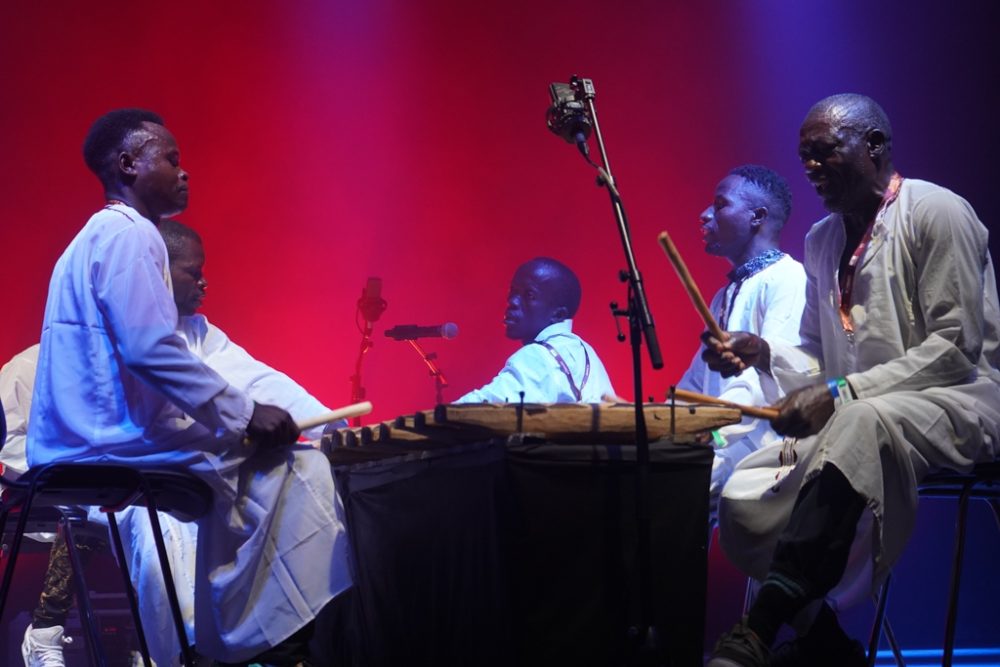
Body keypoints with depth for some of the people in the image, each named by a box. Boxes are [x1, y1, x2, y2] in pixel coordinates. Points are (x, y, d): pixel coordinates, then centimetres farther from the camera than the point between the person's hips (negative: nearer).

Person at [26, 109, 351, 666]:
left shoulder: (98, 236, 21)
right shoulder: (129, 233, -12)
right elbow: (152, 351, -24)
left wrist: (234, 411, 19)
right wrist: (245, 414, -16)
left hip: (82, 443, 10)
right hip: (119, 440, -10)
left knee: (238, 475, 23)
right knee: (296, 467, -5)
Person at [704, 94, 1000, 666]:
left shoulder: (936, 212, -9)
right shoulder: (822, 241, 14)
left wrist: (842, 393, -22)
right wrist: (765, 355, -4)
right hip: (852, 417, 8)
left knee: (862, 421, -41)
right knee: (743, 497, -13)